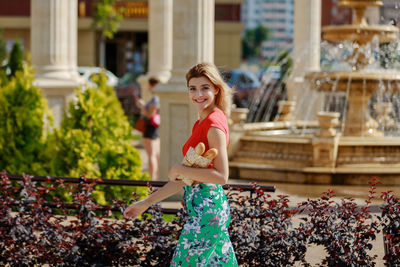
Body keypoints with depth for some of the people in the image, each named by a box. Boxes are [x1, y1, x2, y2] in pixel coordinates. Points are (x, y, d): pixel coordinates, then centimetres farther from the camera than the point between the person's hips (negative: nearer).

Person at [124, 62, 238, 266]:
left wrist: (180, 169, -15)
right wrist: (147, 202, 18)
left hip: (206, 209, -10)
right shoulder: (201, 123, 15)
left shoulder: (214, 124, -14)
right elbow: (184, 178, 18)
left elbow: (221, 176, -22)